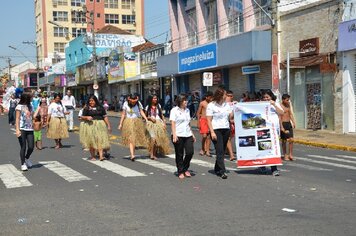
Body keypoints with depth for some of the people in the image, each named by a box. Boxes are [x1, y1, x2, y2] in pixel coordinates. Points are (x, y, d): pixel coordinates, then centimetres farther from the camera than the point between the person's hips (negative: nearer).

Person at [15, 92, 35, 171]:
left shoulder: (30, 106, 14)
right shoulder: (19, 106, -3)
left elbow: (33, 117, 12)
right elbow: (17, 119, -7)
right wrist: (17, 130, -14)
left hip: (30, 129, 5)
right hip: (22, 129, -5)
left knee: (31, 147, 0)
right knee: (23, 147, -1)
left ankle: (26, 158, 29)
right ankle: (23, 164, 10)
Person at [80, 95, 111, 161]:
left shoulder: (100, 108, 9)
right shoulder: (86, 108, 6)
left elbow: (105, 117, 11)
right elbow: (82, 117, 7)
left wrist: (108, 125, 6)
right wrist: (87, 117, -14)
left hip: (100, 125, 0)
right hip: (90, 125, 0)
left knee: (100, 140, -12)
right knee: (91, 141, 3)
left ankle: (101, 156, -19)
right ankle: (92, 156, 14)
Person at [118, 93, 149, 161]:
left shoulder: (138, 103, -1)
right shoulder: (126, 104, -3)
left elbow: (142, 112, -3)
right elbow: (123, 114, 3)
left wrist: (146, 119, -19)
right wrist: (120, 123, 3)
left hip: (137, 122, 2)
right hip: (128, 122, -2)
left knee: (135, 138, 6)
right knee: (130, 138, -11)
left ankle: (132, 154, 25)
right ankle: (132, 155, -19)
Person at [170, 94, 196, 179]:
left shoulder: (187, 110, 16)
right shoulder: (174, 110, -2)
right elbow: (173, 123, -9)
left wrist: (192, 134, 19)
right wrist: (174, 134, -19)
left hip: (188, 135, 5)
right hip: (178, 136, -5)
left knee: (190, 152, -5)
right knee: (179, 155, 2)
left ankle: (185, 169, 17)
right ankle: (180, 172, 14)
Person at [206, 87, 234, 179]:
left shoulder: (227, 105, 12)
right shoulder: (211, 105, -4)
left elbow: (230, 117, 10)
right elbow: (209, 120, -6)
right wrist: (212, 132, -14)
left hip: (226, 129, 5)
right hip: (216, 130, -5)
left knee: (222, 151, 8)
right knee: (220, 151, -10)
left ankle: (217, 169, 20)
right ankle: (222, 171, -10)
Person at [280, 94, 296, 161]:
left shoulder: (288, 105, 12)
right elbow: (279, 117, -15)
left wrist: (293, 122, 12)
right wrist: (281, 127, -19)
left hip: (289, 123, 6)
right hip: (283, 123, -6)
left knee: (291, 139, 1)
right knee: (284, 140, 3)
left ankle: (290, 155, 6)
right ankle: (285, 155, 13)